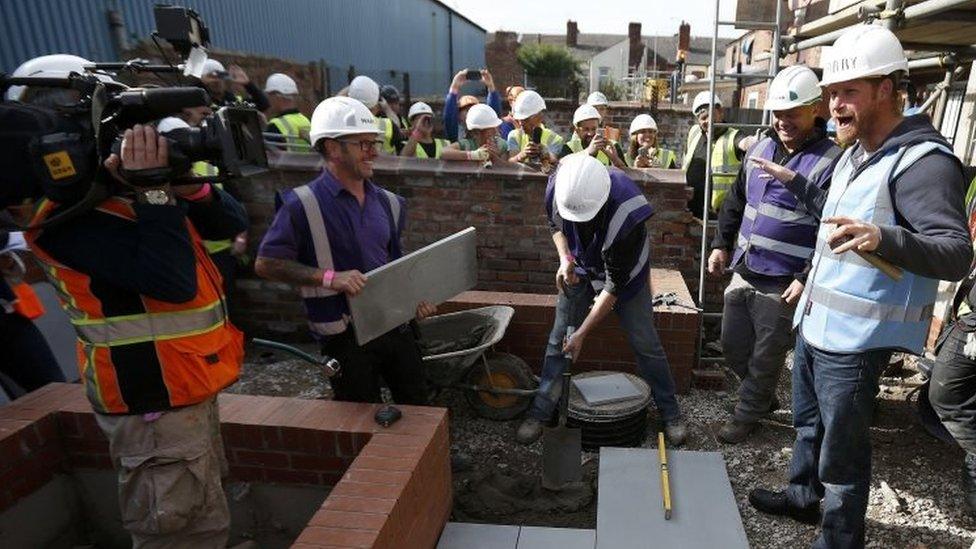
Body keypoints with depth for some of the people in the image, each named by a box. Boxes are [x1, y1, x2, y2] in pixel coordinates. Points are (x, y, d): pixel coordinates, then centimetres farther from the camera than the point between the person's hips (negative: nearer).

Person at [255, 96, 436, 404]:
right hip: (345, 335, -5)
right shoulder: (303, 205, -13)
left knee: (418, 407, 18)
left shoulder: (387, 203, 7)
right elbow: (266, 264, -13)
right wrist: (330, 277, -23)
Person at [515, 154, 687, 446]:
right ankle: (539, 412, 13)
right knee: (558, 338, 1)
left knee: (646, 343, -1)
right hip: (579, 269, 4)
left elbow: (614, 285, -32)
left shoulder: (625, 215, -40)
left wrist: (582, 334, -28)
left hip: (624, 273, -3)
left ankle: (671, 413, 19)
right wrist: (564, 258, -22)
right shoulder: (559, 185, -28)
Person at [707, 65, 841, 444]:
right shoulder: (762, 148, 9)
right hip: (743, 273, 7)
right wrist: (721, 245, 15)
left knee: (766, 357, 9)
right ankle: (764, 397, 41)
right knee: (733, 348, 17)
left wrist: (806, 279, -19)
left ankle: (747, 414, 29)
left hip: (782, 285, -7)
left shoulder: (829, 162, -13)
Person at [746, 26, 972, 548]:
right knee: (808, 422, 25)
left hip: (855, 337, -9)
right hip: (814, 322, 9)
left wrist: (882, 237, -47)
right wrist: (795, 182, 29)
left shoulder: (922, 160, -19)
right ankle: (803, 495, 46)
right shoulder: (856, 151, 11)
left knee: (842, 450, 5)